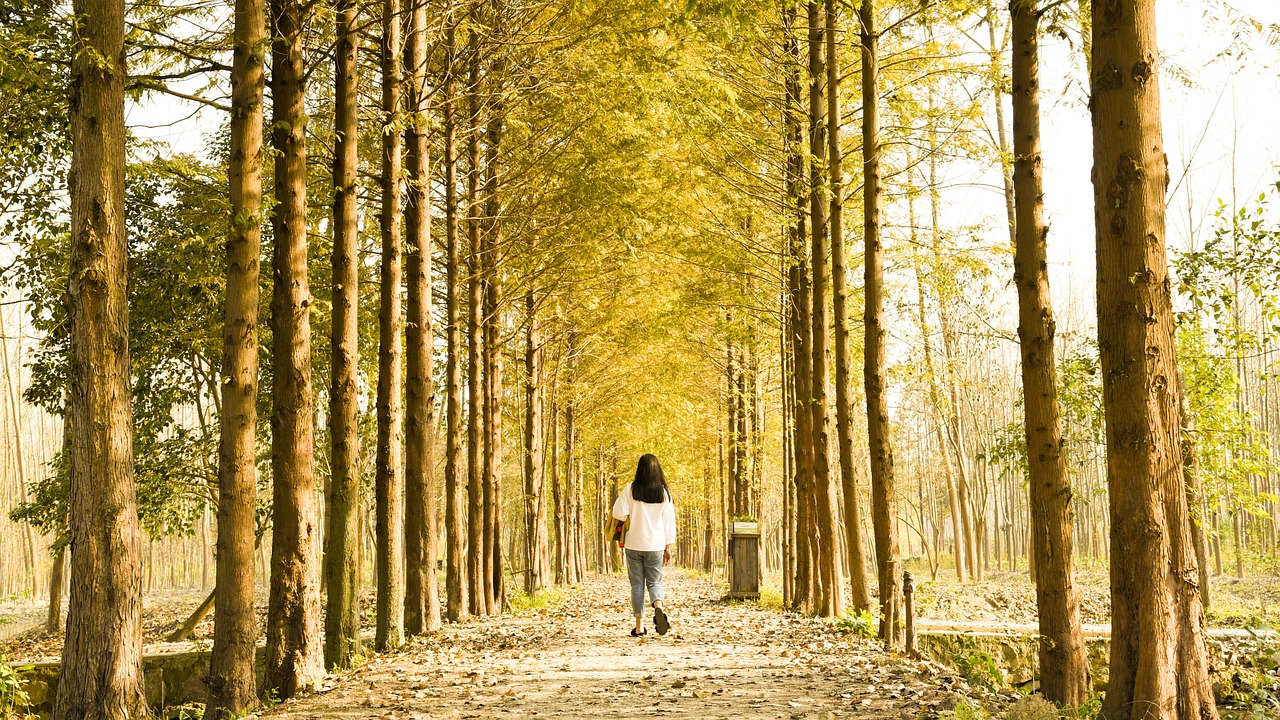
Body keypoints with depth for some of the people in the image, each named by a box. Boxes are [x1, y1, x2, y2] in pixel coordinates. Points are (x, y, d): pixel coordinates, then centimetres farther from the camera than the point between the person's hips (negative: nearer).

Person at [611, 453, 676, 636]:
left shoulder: (631, 489, -6)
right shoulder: (664, 492, -1)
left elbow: (618, 513, -11)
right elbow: (669, 521, 2)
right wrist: (668, 547, 9)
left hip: (634, 544, -1)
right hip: (655, 545, 1)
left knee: (637, 585, 8)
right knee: (654, 582, 13)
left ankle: (639, 626, 7)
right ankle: (658, 608, -18)